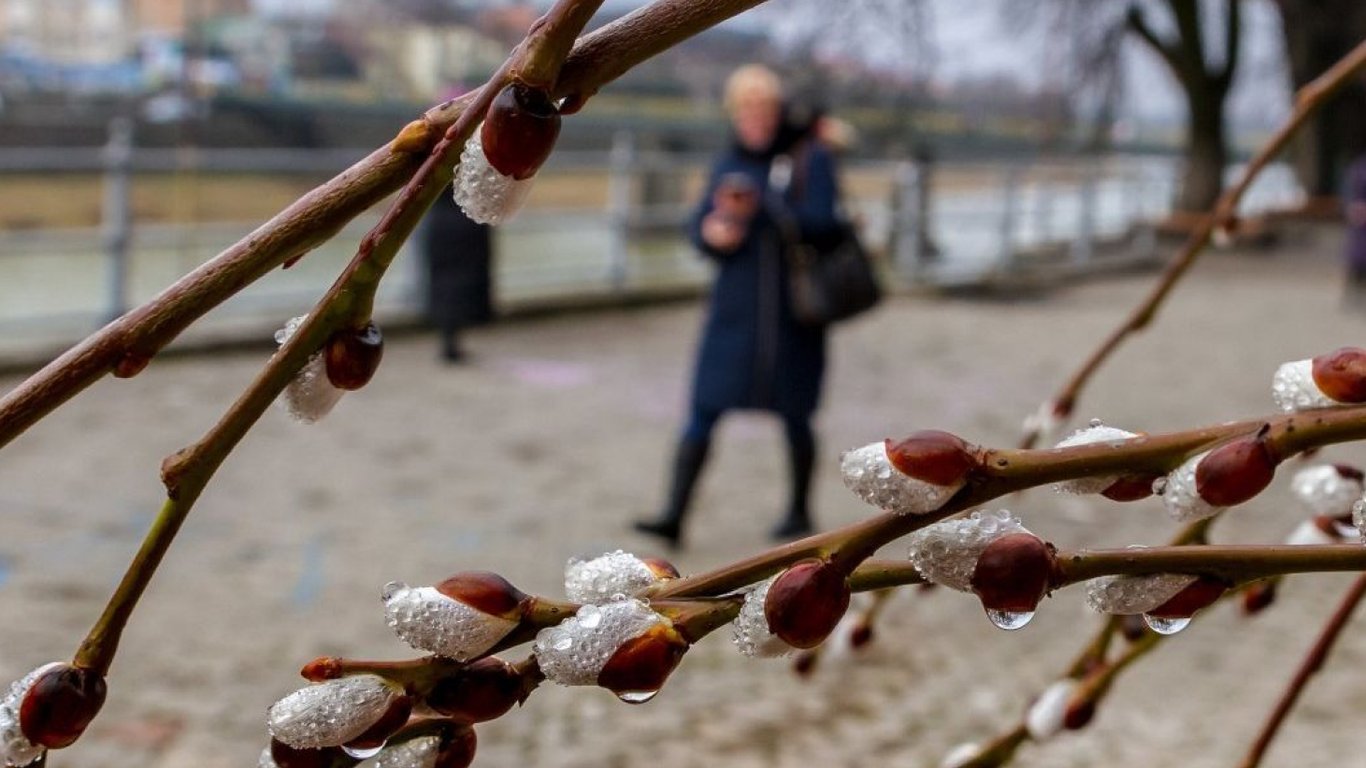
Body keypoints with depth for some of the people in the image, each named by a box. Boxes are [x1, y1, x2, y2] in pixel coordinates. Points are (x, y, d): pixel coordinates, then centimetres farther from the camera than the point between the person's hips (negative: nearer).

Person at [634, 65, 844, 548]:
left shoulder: (810, 159, -3)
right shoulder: (729, 164, 10)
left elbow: (821, 222, -15)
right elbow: (698, 227, 10)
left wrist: (761, 206, -27)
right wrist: (712, 231, -14)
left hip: (793, 312, -3)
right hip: (735, 308, 3)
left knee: (793, 415, 7)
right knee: (703, 411, -5)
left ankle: (800, 510, 25)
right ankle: (673, 515, -8)